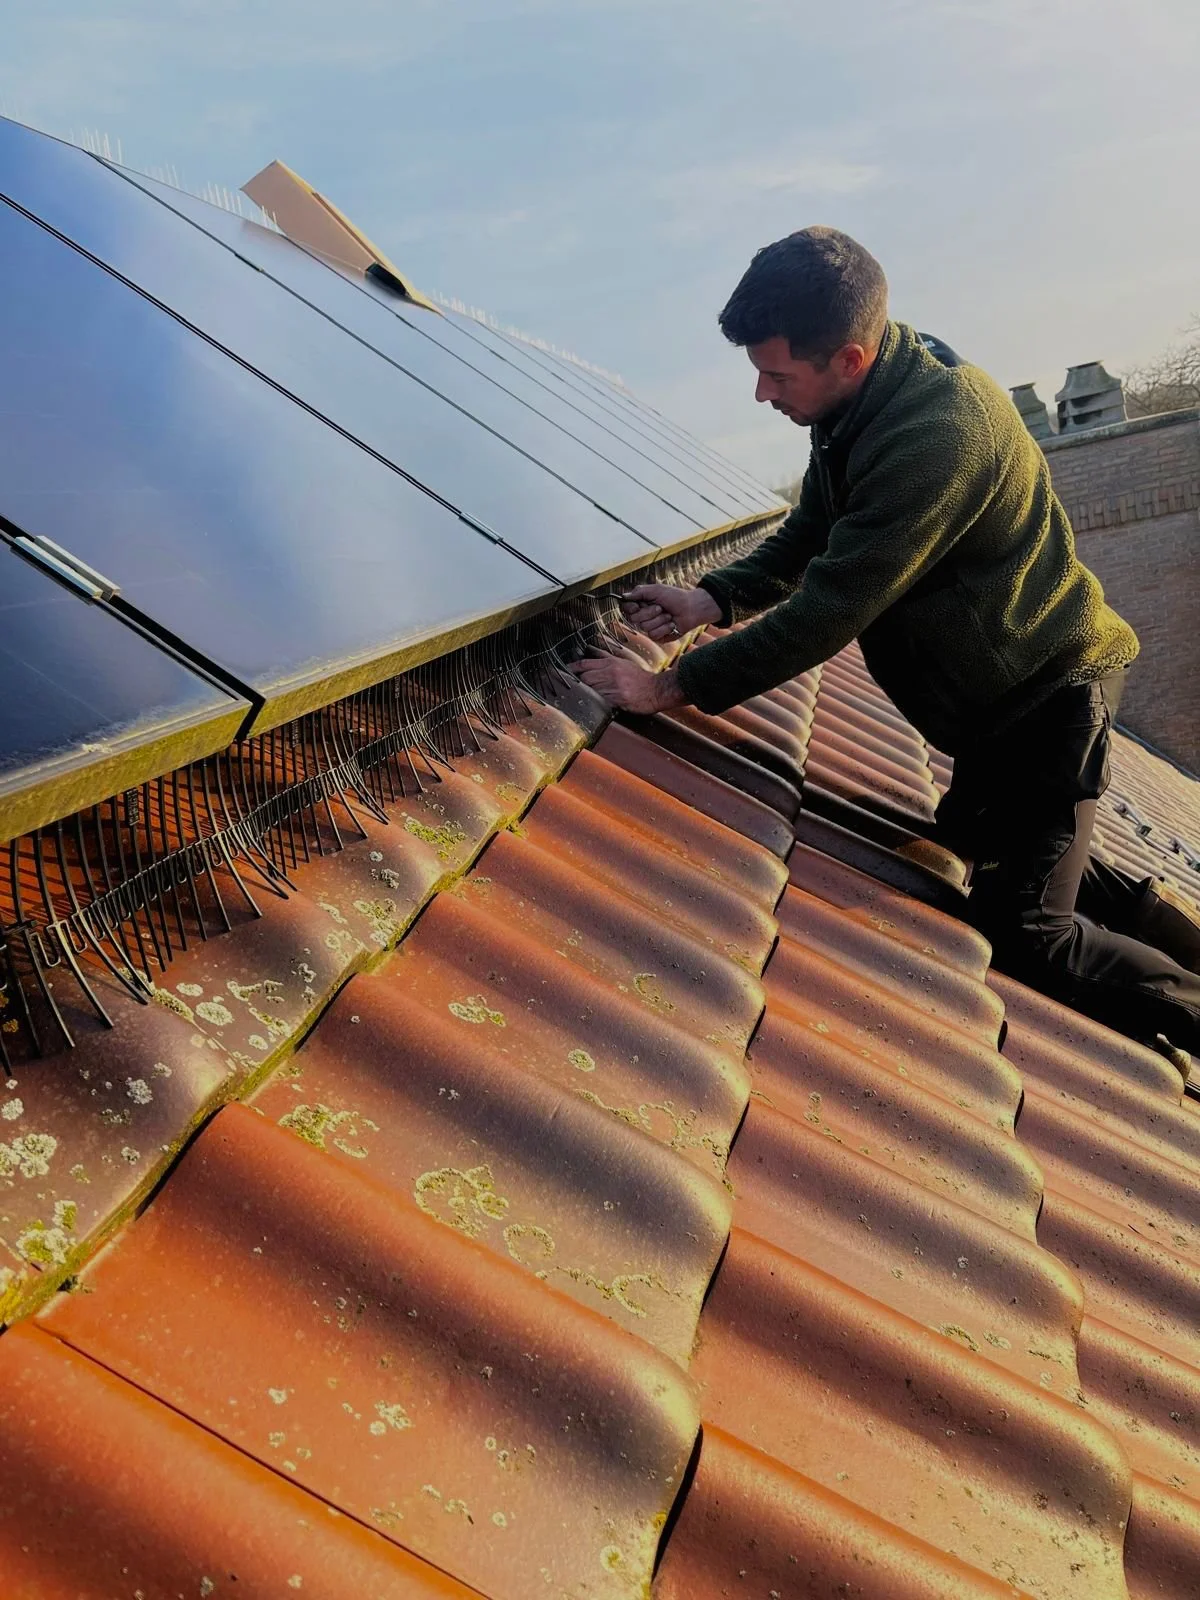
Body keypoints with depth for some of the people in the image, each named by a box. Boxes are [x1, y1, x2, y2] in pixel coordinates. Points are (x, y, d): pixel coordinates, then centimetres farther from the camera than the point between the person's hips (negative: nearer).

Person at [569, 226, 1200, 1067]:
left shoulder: (936, 436, -33)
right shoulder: (865, 404, -2)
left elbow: (831, 610, -31)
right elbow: (809, 534, 9)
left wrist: (673, 686, -25)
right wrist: (716, 599, -8)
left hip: (1050, 689, -10)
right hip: (1011, 684, 10)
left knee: (1023, 933, -8)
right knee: (976, 836, 26)